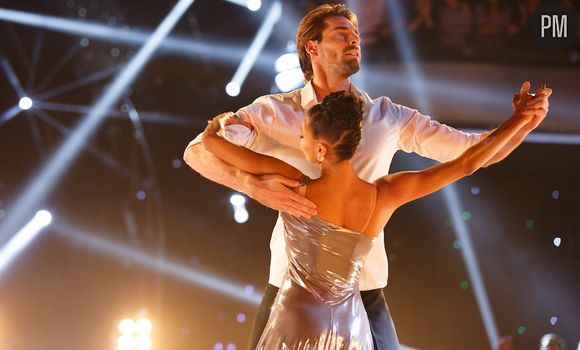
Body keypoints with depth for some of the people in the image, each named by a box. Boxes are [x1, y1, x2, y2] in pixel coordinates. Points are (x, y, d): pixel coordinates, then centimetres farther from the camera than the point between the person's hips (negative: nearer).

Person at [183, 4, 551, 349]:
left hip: (364, 288, 2)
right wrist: (256, 186, -28)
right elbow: (197, 151, -12)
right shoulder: (273, 112, -2)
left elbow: (475, 151, 7)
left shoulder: (387, 117, 5)